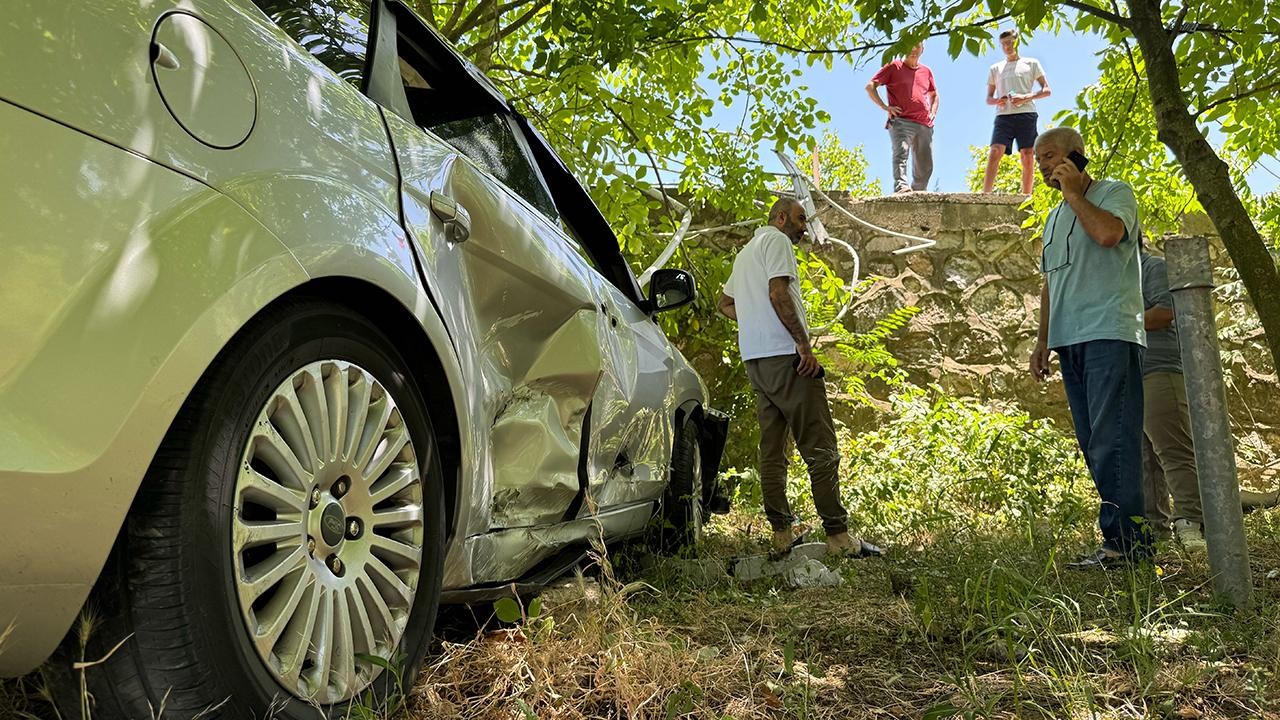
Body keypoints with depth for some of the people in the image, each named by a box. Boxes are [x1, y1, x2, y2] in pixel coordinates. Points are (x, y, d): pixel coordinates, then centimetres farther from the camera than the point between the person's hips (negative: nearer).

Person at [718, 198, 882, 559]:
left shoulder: (744, 253, 25)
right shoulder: (776, 240, -3)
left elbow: (725, 303, 30)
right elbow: (778, 293, -17)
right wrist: (803, 343, -18)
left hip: (755, 359, 10)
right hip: (785, 354, -10)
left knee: (772, 449, 9)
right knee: (820, 448, -9)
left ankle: (782, 533, 11)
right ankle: (838, 536, -9)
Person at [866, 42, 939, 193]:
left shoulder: (926, 71, 24)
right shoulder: (894, 67, 10)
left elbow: (934, 95, 37)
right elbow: (870, 86, 4)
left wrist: (933, 112, 17)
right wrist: (885, 107, -7)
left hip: (924, 125, 5)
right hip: (901, 121, -5)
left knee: (925, 167, 3)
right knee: (901, 152, -29)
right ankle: (901, 186, -43)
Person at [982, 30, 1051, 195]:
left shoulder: (1031, 63, 15)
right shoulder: (995, 69, 21)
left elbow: (1047, 90, 9)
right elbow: (988, 99, 20)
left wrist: (1026, 97, -9)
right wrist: (997, 101, -5)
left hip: (1026, 114, -1)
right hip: (1003, 115, 1)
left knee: (1027, 155, -6)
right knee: (995, 152, -18)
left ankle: (1026, 197, -3)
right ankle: (985, 194, -27)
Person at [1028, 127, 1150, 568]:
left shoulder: (1115, 193, 4)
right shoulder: (1053, 219, 25)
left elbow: (1108, 233, -19)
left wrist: (1072, 191, -5)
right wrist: (1042, 340, 19)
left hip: (1109, 334, -7)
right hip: (1069, 341, 8)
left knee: (1111, 441, -14)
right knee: (1096, 444, 4)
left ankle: (1124, 540, -13)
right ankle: (1128, 537, 7)